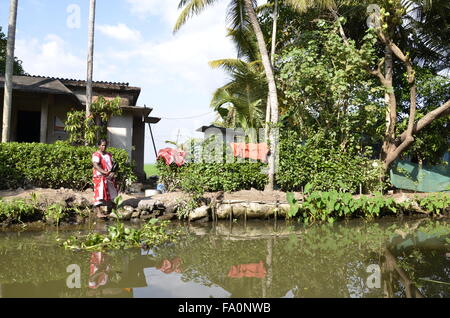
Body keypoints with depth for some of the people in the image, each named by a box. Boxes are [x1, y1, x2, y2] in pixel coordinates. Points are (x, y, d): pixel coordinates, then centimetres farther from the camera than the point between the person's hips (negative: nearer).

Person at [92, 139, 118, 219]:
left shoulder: (109, 155, 17)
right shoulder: (96, 155, -5)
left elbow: (113, 164, 13)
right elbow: (96, 165, -19)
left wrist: (113, 172, -9)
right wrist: (105, 172, -31)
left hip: (110, 177, 7)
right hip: (100, 177, -7)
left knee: (111, 194, 11)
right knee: (100, 194, -12)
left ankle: (109, 211, 24)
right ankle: (99, 212, -14)